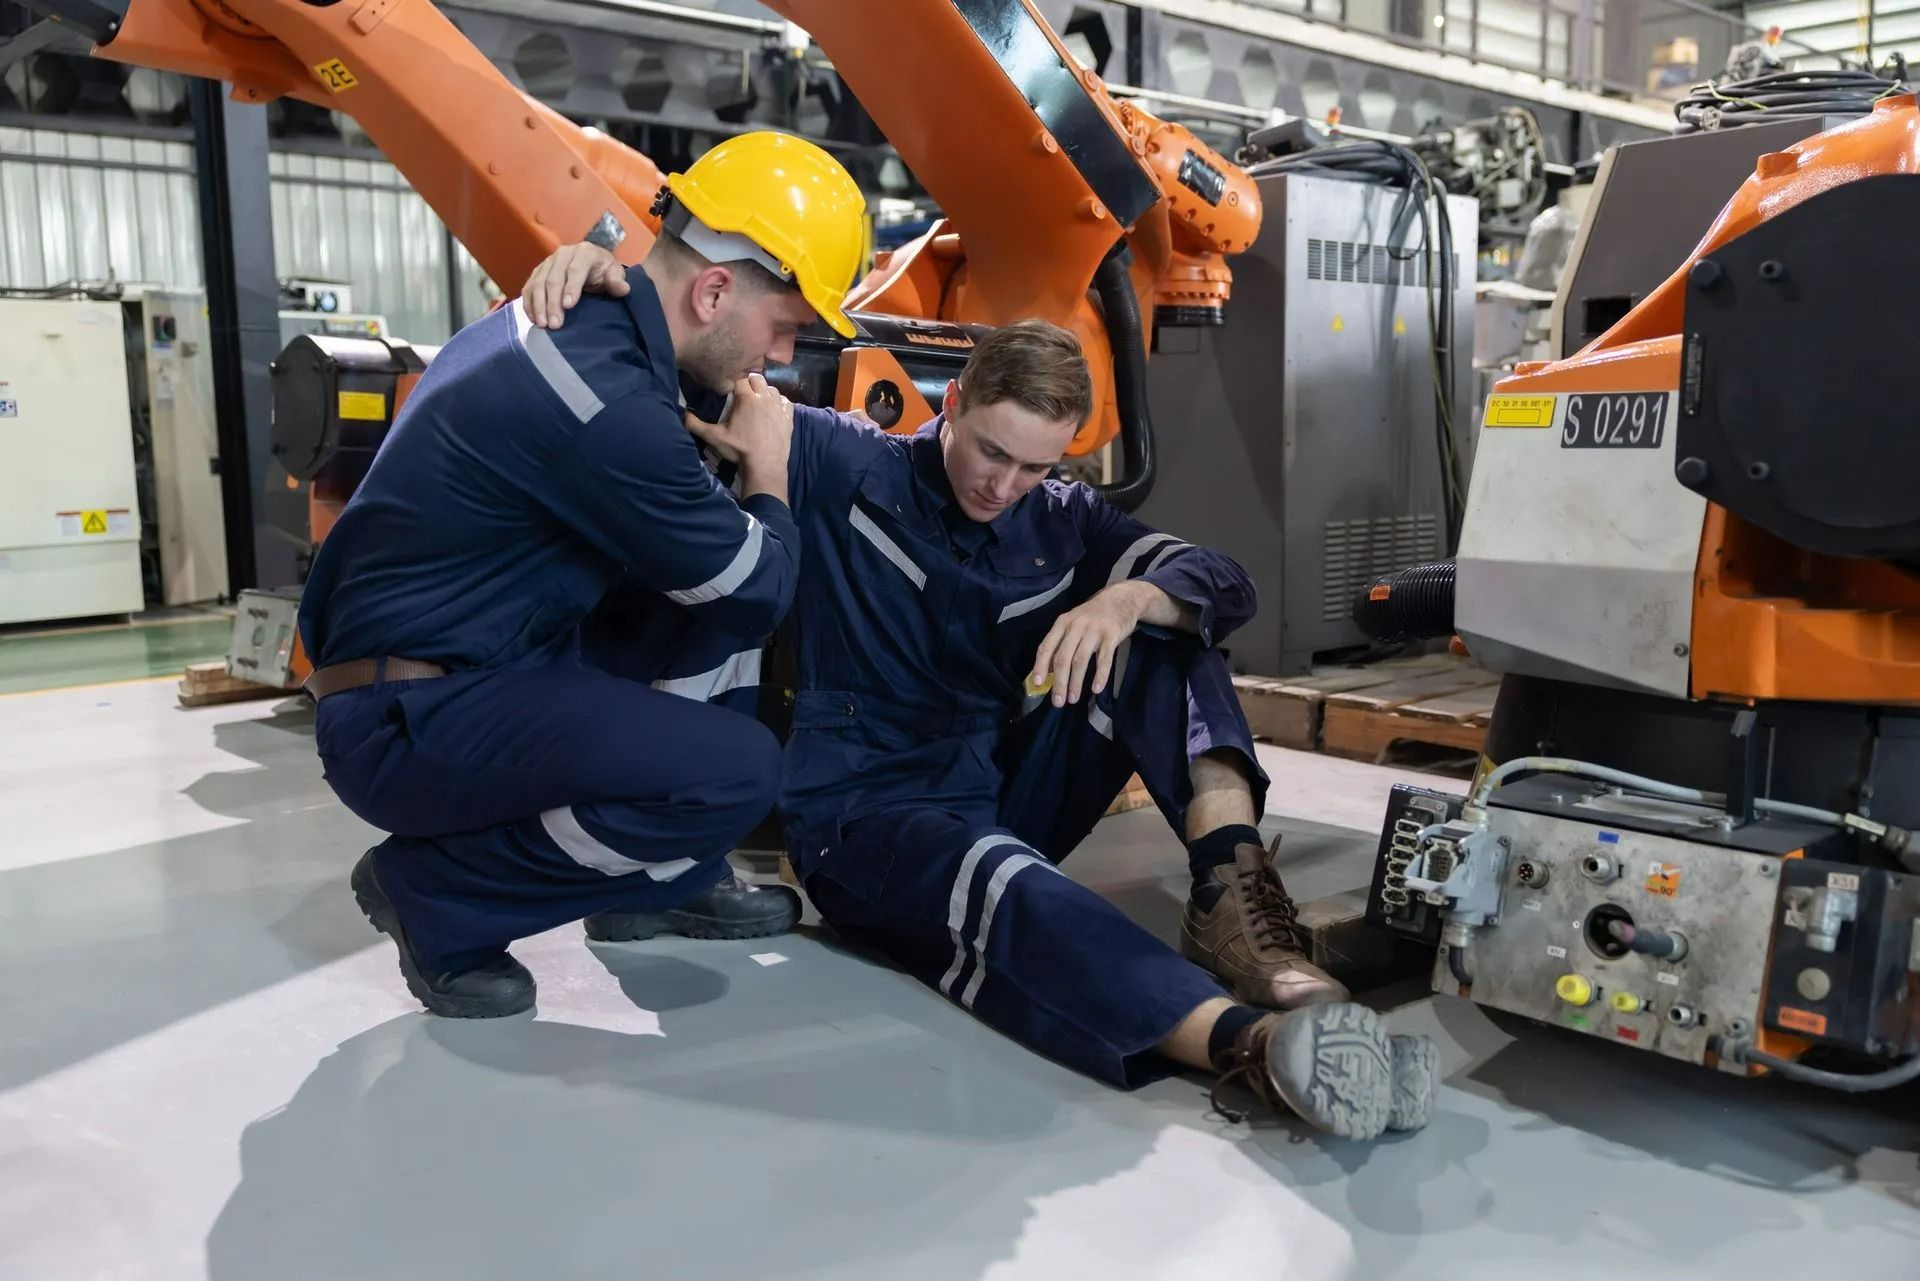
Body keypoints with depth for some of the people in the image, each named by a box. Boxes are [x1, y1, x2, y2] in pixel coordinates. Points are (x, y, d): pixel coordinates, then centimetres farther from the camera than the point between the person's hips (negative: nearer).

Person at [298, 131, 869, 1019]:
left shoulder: (585, 316, 3)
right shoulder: (605, 397, -27)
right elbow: (761, 593, -15)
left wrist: (731, 447, 4)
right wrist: (765, 471, 2)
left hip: (482, 654, 10)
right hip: (406, 718, -10)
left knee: (721, 581, 9)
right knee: (736, 770, -23)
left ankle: (663, 877, 14)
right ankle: (432, 890, -3)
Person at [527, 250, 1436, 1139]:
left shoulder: (1065, 521, 6)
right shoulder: (844, 468, -2)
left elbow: (1226, 585, -4)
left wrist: (1129, 598, -27)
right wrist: (605, 272, -23)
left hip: (1009, 793, 5)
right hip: (864, 812, -5)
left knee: (1159, 628, -11)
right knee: (1007, 887, -40)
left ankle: (1233, 895, -31)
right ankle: (1257, 1042, -64)